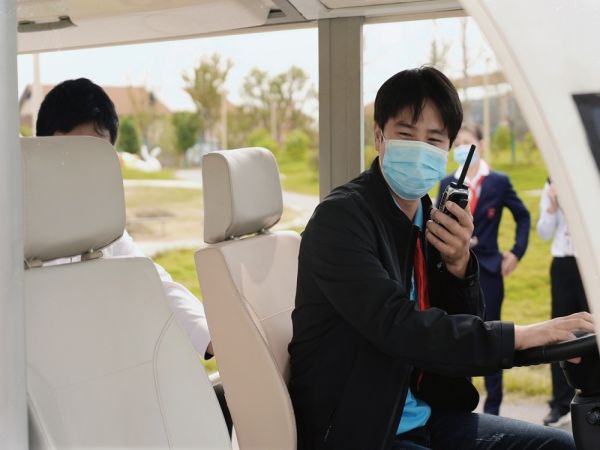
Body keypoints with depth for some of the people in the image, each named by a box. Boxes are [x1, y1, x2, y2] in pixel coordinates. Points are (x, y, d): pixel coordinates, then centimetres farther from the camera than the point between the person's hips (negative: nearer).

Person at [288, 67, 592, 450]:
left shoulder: (431, 218, 5)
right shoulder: (341, 216, -17)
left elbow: (461, 329, 6)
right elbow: (398, 327, -27)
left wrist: (458, 264, -12)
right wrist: (521, 335, -26)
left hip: (425, 417, 7)